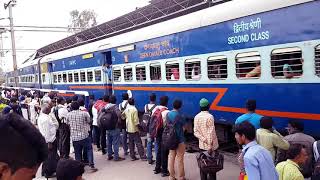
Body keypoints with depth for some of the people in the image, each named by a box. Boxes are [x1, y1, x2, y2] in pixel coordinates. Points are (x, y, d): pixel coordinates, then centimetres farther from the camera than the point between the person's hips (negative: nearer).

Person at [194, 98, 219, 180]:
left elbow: (196, 132, -4)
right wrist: (210, 145, -17)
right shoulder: (210, 116, -15)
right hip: (211, 145, -5)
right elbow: (211, 132, -18)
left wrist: (204, 140, -9)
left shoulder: (197, 117, 0)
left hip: (202, 145, 5)